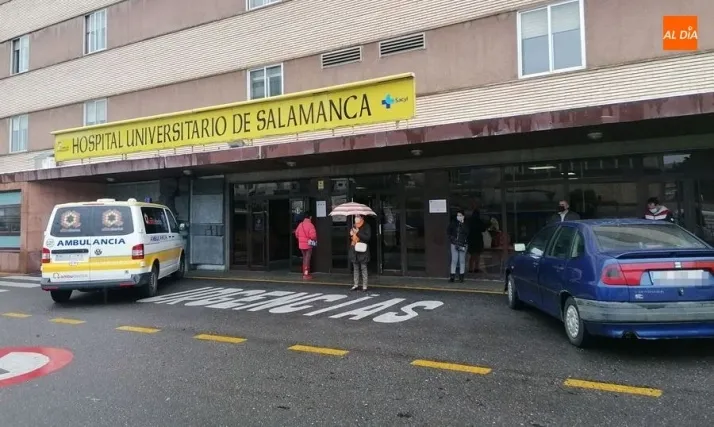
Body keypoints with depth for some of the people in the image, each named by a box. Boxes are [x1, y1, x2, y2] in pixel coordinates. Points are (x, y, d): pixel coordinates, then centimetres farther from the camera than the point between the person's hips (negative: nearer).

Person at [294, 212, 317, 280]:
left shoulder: (300, 224, 5)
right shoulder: (310, 225, -16)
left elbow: (296, 234, 12)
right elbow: (313, 235, -22)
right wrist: (315, 240, -2)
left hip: (301, 244, 7)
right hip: (308, 244, -7)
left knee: (304, 258, 18)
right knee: (307, 259, -2)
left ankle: (305, 273, 25)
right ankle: (306, 275, -2)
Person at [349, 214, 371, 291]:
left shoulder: (366, 226, -5)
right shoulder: (353, 226, 15)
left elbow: (368, 237, -16)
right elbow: (350, 236, 25)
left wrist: (358, 233, -17)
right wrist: (351, 235, 1)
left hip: (362, 250, -6)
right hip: (354, 250, 6)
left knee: (363, 268, -3)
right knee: (356, 268, 11)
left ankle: (364, 285, 2)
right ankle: (356, 284, 17)